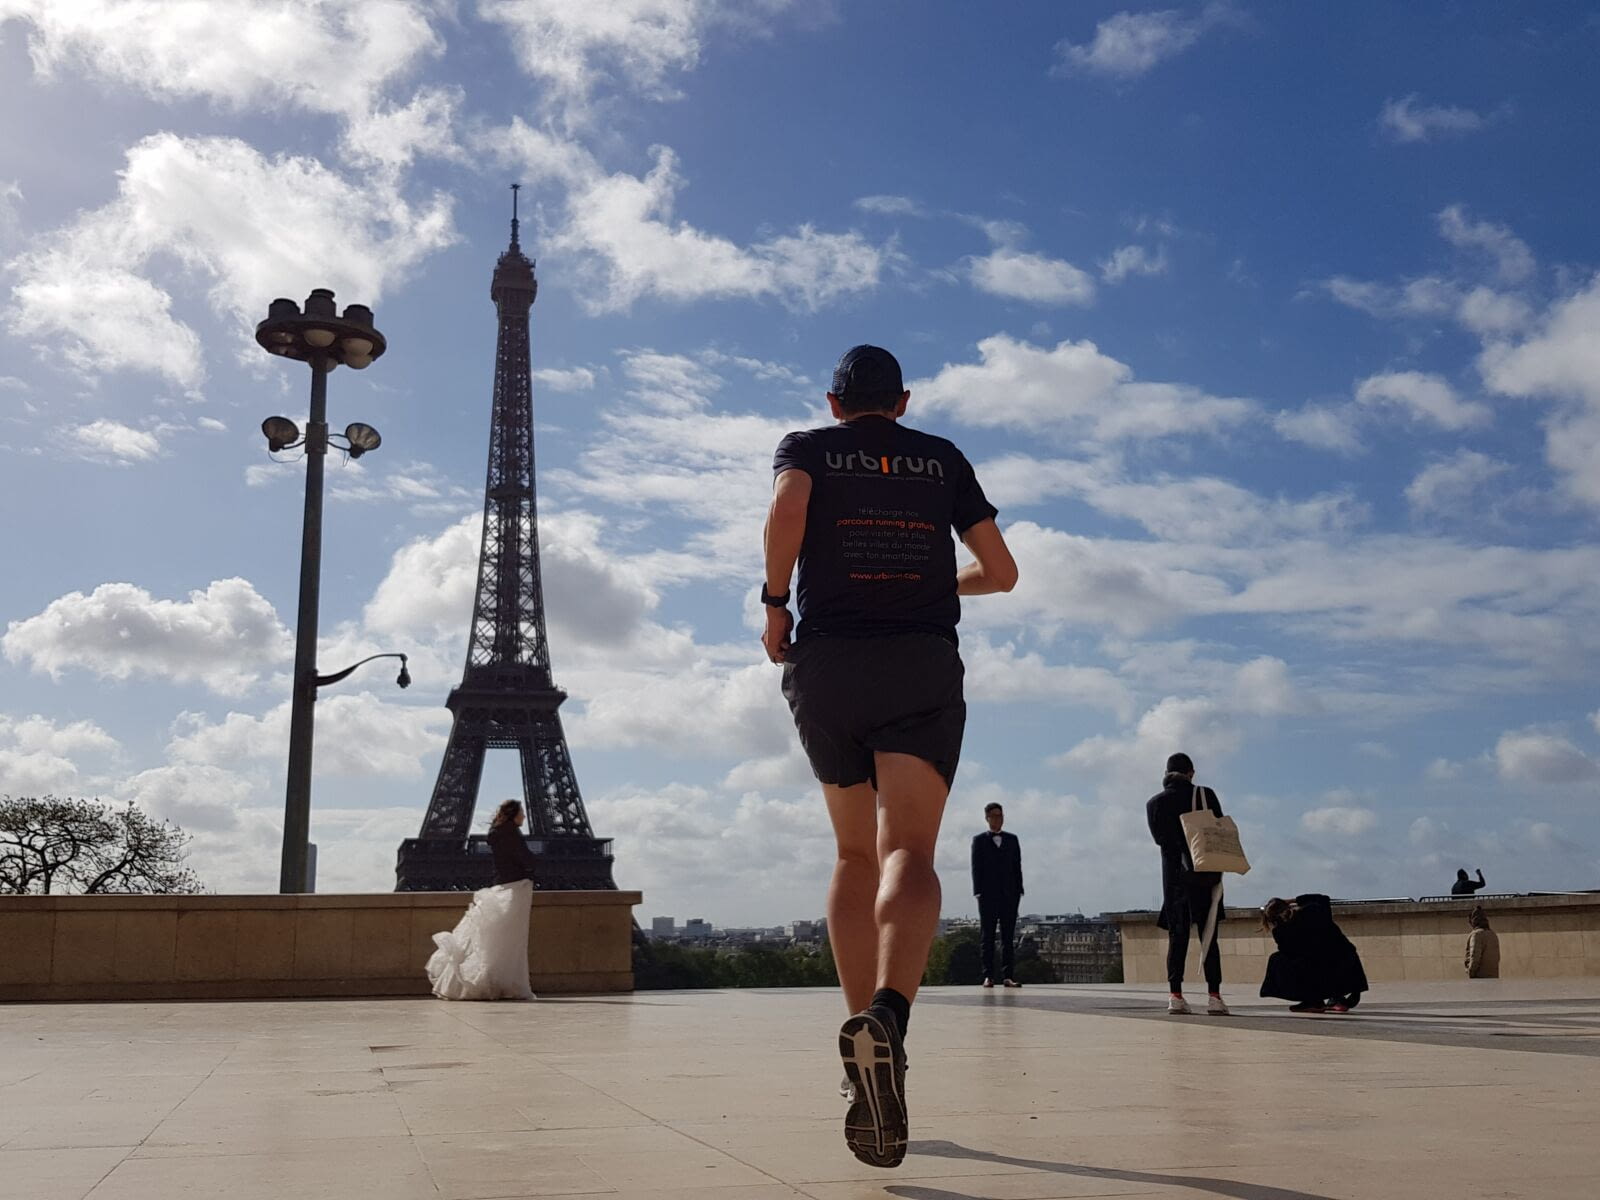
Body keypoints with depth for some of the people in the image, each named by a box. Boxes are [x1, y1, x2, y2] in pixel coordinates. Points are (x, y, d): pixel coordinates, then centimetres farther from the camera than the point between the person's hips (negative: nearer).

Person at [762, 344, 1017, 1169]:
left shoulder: (806, 446, 15)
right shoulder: (943, 459, 20)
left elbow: (787, 507, -9)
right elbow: (1001, 572, 18)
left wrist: (775, 604, 1)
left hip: (825, 665, 1)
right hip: (924, 666, 0)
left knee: (856, 857, 15)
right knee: (907, 855, -14)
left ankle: (862, 1032, 8)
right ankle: (886, 1018, -41)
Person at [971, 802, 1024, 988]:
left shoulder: (1012, 840, 16)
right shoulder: (979, 840, 8)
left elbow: (1017, 867, 11)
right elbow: (976, 868, 1)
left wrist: (1018, 891, 2)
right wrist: (979, 892, -9)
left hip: (1009, 895, 2)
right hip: (988, 896, -2)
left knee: (1008, 937, -1)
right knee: (988, 937, 0)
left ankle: (1007, 976, -1)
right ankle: (988, 976, 0)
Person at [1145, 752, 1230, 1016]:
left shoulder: (1154, 803, 4)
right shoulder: (1205, 795, -1)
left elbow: (1160, 838, 0)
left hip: (1174, 875, 2)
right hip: (1207, 875, -2)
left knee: (1177, 935, 6)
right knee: (1208, 936, 2)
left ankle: (1175, 995, -1)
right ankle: (1214, 996, -3)